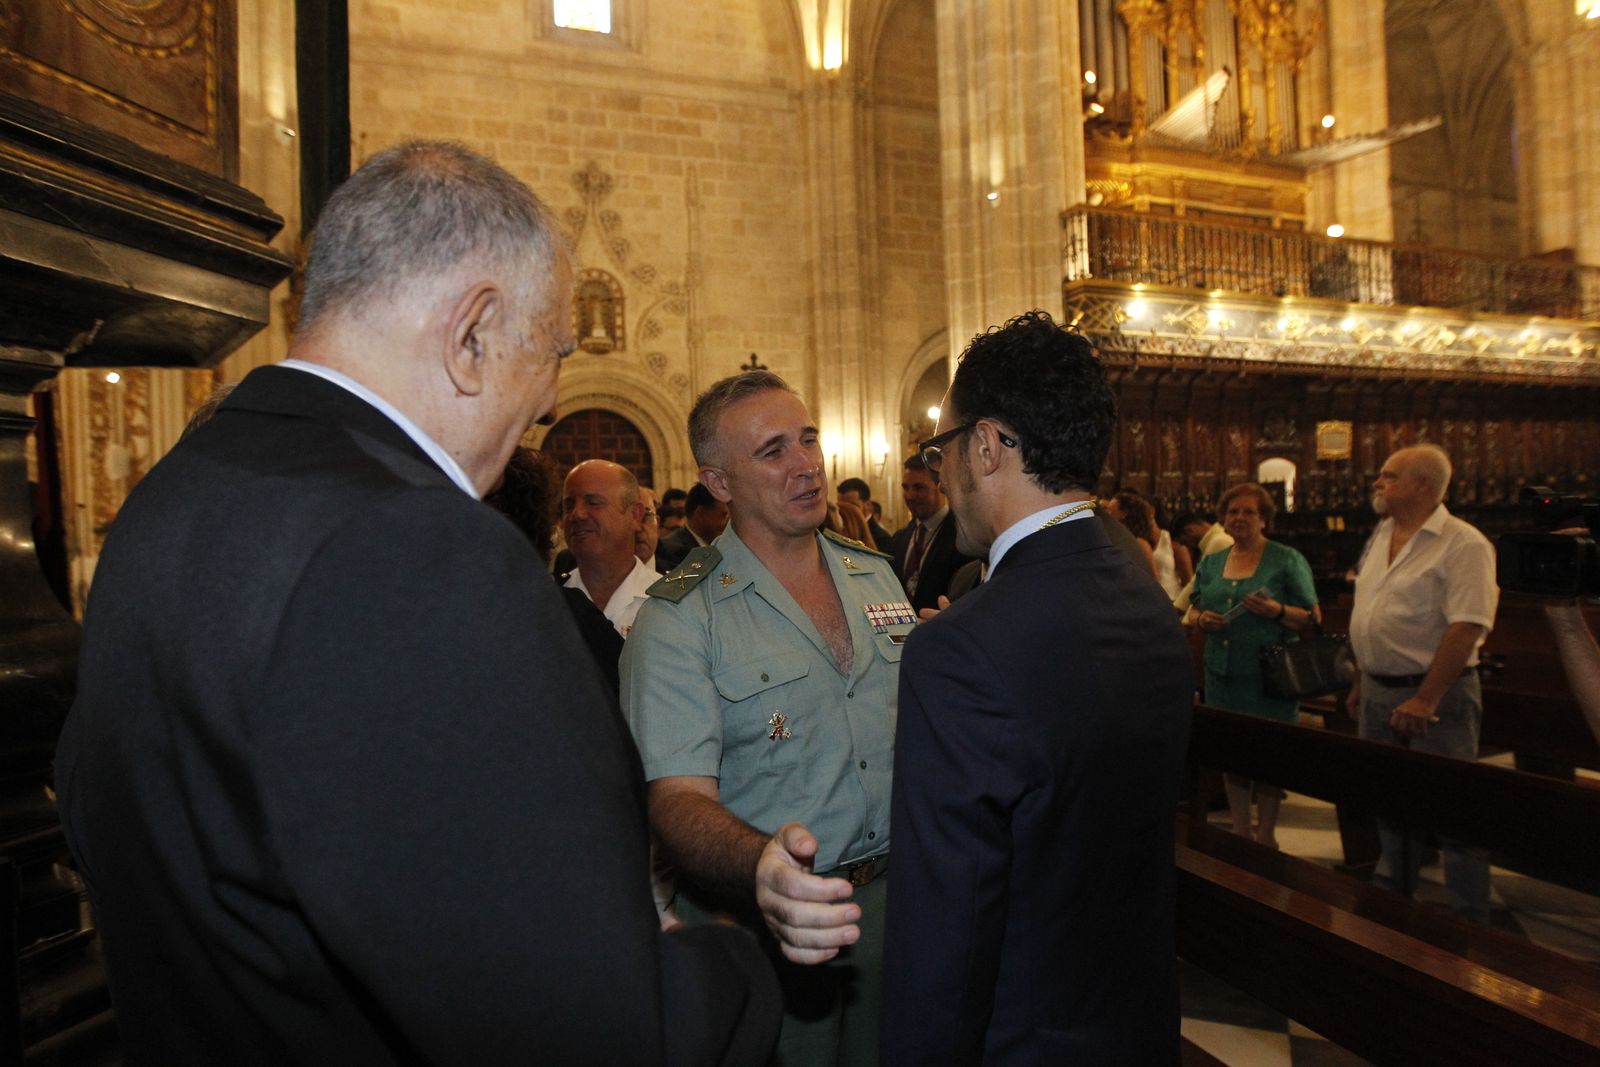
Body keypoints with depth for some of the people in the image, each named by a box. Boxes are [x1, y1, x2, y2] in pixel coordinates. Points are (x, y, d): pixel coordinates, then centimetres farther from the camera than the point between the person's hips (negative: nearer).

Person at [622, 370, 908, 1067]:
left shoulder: (877, 576, 3)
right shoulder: (678, 619, -16)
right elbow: (678, 796, -22)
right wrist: (762, 872, -42)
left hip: (896, 897, 5)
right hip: (768, 927, -5)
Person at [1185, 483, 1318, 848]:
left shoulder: (1287, 560, -1)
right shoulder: (1209, 563, 12)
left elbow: (1312, 619, -2)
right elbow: (1191, 613, 16)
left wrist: (1278, 611, -20)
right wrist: (1200, 619, -6)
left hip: (1268, 675, -4)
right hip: (1222, 674, 5)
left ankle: (1266, 834, 19)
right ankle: (1240, 830, 25)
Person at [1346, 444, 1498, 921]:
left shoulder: (1464, 544, -15)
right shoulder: (1382, 535, 10)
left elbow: (1466, 627, -22)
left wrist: (1425, 700, -24)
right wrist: (1361, 681, 16)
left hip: (1436, 693, -8)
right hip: (1379, 692, 8)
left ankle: (1469, 923, 19)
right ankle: (1389, 897, 36)